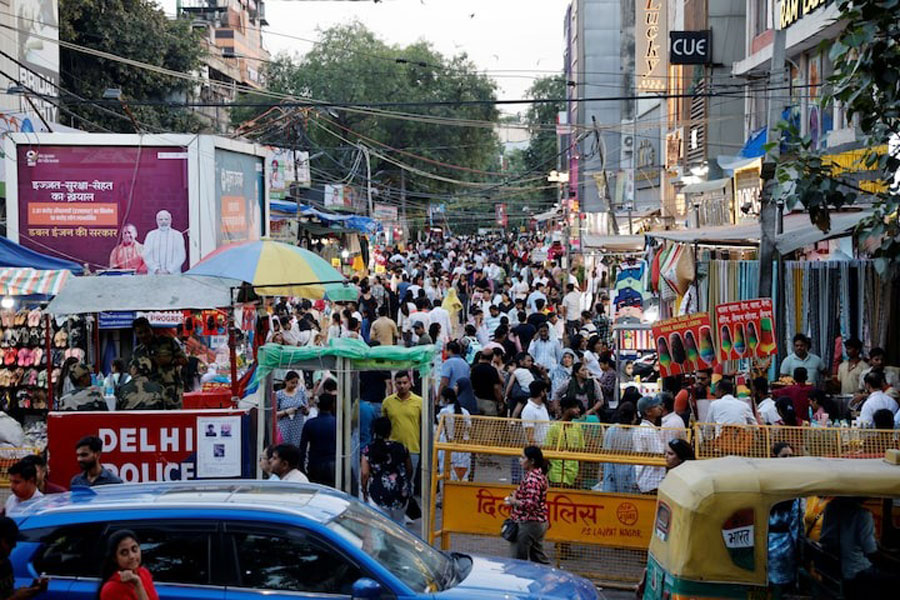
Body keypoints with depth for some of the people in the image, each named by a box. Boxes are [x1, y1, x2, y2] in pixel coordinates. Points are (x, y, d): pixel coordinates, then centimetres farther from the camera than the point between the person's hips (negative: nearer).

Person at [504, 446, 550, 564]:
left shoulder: (532, 479, -22)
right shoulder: (539, 474, 10)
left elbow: (531, 504, -27)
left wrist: (514, 502, -13)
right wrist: (517, 496, 8)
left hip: (528, 524, -10)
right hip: (540, 522, 10)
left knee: (517, 559, 1)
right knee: (538, 557, 17)